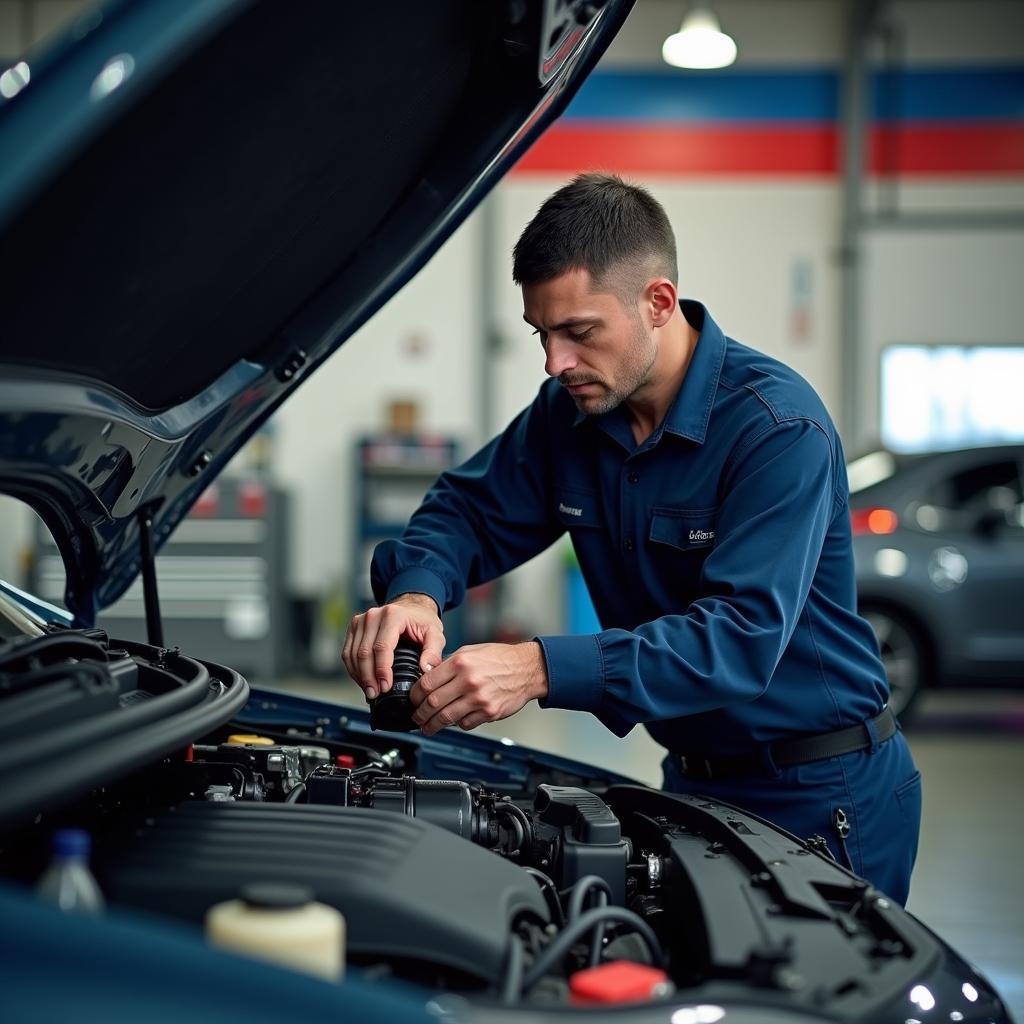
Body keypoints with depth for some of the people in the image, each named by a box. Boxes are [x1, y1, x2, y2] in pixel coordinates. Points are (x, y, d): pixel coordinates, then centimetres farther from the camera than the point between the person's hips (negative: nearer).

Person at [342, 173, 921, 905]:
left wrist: (542, 671, -44)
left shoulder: (780, 427, -24)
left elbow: (742, 636, -33)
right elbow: (470, 510, 5)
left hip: (824, 794, -6)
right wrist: (415, 593, -20)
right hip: (696, 781, 6)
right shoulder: (573, 410, -2)